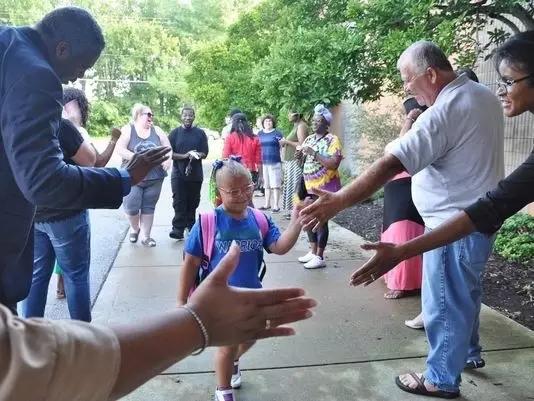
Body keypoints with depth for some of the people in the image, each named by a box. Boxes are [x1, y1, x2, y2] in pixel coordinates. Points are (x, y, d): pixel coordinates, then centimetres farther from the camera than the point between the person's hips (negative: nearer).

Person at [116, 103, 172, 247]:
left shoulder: (157, 130, 8)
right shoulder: (127, 130, -2)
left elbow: (168, 147, 11)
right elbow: (120, 149, -12)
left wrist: (167, 159, -10)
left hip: (154, 177, 3)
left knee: (148, 207, 7)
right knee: (131, 207, -6)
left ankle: (145, 236, 19)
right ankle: (134, 228, 23)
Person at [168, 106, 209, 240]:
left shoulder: (200, 133, 6)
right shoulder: (174, 133, 4)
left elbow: (205, 153, 5)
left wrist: (197, 155, -18)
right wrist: (184, 156, -18)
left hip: (195, 174, 1)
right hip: (179, 174, -1)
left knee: (193, 202, 10)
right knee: (179, 203, -6)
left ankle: (191, 224, 24)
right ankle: (178, 228, -6)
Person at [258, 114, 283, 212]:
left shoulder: (277, 133, -1)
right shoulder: (259, 134, 12)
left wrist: (283, 161, -9)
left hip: (275, 162, -4)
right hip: (263, 162, 4)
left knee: (275, 185, -4)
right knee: (266, 185, 12)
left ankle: (276, 205, 1)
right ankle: (267, 204, 22)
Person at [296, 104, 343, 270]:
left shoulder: (332, 140, -11)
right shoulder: (309, 139, 11)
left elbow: (334, 164, -23)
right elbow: (301, 158, 19)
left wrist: (314, 153, -23)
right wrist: (300, 154, -4)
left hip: (324, 187, -7)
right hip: (308, 186, 8)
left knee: (321, 221, -3)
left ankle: (320, 257, 6)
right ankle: (313, 252, 26)